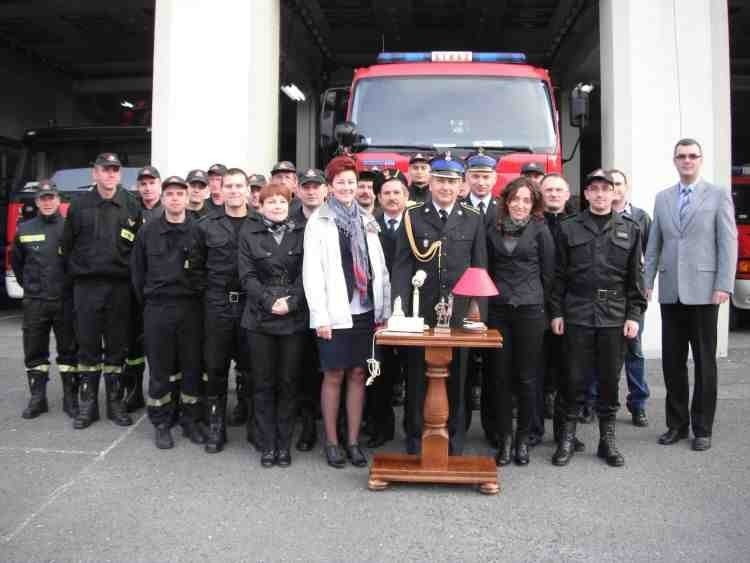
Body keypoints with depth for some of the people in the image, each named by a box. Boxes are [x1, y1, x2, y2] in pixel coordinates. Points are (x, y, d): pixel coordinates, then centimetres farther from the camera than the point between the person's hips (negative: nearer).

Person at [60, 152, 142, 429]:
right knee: (88, 347, 5)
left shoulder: (131, 205, 3)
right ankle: (87, 404, 14)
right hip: (86, 286, 1)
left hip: (119, 286, 0)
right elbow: (67, 245, 9)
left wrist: (129, 272, -2)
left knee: (116, 347, 6)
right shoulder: (79, 205, 6)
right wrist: (77, 271, 5)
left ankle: (115, 403, 16)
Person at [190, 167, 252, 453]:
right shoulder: (206, 225, 5)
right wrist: (209, 290, 4)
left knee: (250, 366, 5)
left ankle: (254, 423, 20)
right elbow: (196, 265, 12)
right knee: (216, 367, 5)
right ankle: (216, 427, 17)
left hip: (250, 304, -1)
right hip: (217, 304, 1)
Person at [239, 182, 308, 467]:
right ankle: (267, 444, 15)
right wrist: (270, 302, -13)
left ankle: (284, 444, 16)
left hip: (294, 317, 0)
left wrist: (291, 302, -14)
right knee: (263, 382, 5)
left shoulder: (301, 232, 5)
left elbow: (305, 273, 0)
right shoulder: (249, 233, 5)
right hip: (260, 317, 0)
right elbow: (247, 276, -1)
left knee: (289, 382, 5)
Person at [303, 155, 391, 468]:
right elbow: (312, 272, -6)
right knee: (334, 376, 4)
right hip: (335, 312, -4)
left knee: (358, 374, 8)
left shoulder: (366, 221, 11)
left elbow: (379, 268, 10)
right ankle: (331, 442, 17)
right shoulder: (318, 222, -2)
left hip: (365, 310, 4)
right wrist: (320, 316, -12)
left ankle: (353, 441, 18)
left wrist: (383, 310, 4)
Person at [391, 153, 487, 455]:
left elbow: (479, 268, 8)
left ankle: (454, 444, 22)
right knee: (417, 377, 5)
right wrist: (400, 309, -10)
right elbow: (402, 265, -1)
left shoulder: (473, 219, 7)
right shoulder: (413, 216, 2)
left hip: (459, 312, 1)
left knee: (455, 378, 8)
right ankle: (416, 442, 19)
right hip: (420, 311, -1)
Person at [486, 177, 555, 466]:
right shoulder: (494, 230, 8)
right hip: (498, 310, 3)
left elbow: (547, 272, 2)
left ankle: (523, 438, 19)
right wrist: (492, 297, 10)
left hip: (530, 311, -3)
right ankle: (504, 438, 16)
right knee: (500, 376, 5)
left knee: (526, 377, 5)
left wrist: (537, 302, 6)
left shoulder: (540, 230, -1)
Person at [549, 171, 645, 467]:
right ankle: (568, 437, 16)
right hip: (578, 314, -1)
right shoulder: (569, 228, 4)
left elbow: (635, 276, 6)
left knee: (610, 378, 7)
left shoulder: (630, 229, 7)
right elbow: (559, 274, 4)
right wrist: (556, 312, -1)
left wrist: (634, 315, -1)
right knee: (575, 377, 4)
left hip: (615, 316, 1)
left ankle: (607, 439, 20)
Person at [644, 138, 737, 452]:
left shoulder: (718, 195, 2)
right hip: (670, 292, 3)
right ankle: (677, 424, 20)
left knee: (704, 362, 5)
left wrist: (724, 286, -12)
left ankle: (702, 428, 15)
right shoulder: (662, 198, 12)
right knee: (672, 361, 7)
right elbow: (654, 244, 11)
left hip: (703, 291, -3)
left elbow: (728, 243, -4)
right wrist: (647, 282, 4)